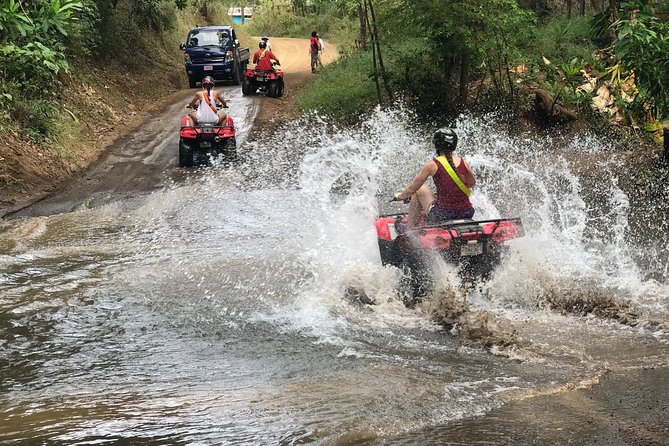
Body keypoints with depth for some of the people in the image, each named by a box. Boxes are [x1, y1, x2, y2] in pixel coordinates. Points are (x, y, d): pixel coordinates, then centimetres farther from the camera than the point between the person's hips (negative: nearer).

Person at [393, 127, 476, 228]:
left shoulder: (432, 165, -9)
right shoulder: (464, 163, 1)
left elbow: (411, 190, -1)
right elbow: (472, 183, 22)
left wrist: (400, 196, 20)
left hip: (442, 217, -4)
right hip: (467, 215, 4)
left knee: (420, 189, 20)